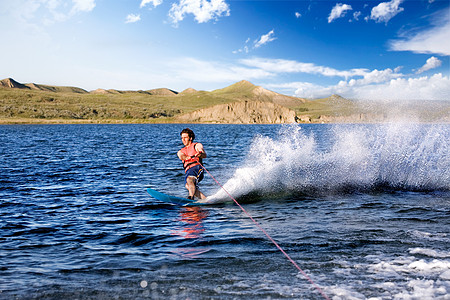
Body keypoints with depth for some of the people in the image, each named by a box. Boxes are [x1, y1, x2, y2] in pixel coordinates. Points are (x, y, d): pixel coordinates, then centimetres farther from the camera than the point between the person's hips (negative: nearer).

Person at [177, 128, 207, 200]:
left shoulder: (197, 145, 19)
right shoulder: (181, 151, 31)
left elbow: (204, 155, 0)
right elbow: (182, 156, 5)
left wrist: (200, 154, -26)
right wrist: (191, 157, -18)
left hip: (197, 167, -4)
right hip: (188, 171, 4)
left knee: (189, 180, -34)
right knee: (188, 186, -25)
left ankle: (191, 197, -52)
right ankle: (205, 199, -29)